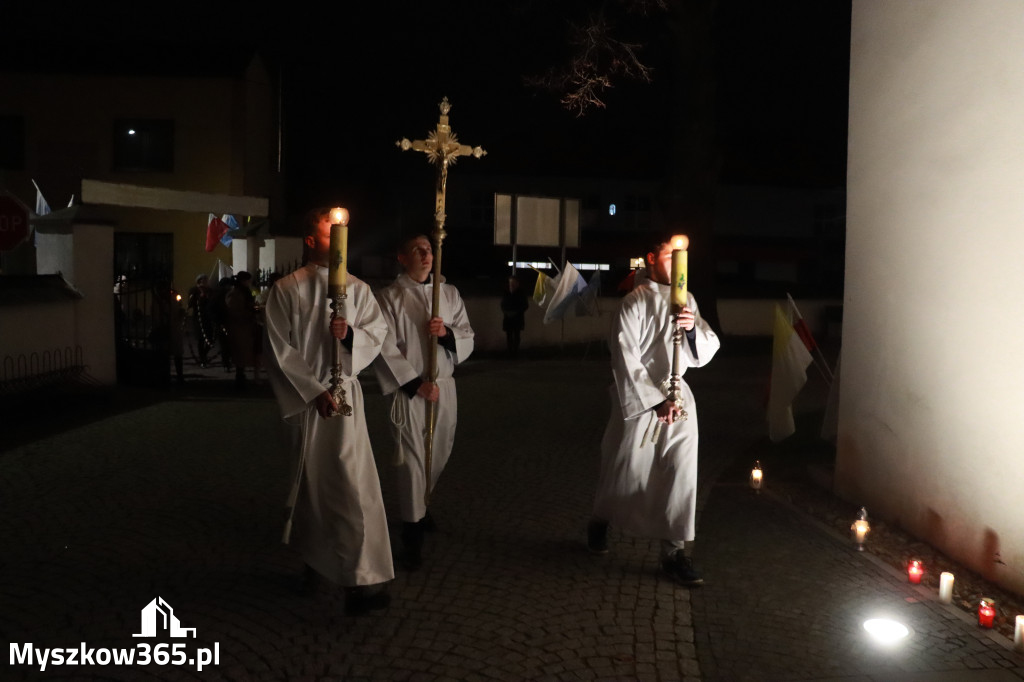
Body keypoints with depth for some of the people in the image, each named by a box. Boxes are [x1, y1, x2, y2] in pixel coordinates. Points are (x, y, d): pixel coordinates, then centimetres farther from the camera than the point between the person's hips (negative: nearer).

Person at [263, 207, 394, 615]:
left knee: (351, 479, -2)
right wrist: (314, 391, -10)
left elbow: (379, 332, 4)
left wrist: (351, 333, -18)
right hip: (302, 396, -1)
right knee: (310, 479, 9)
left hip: (344, 392, 2)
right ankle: (314, 557, 28)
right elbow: (279, 349, -4)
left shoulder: (357, 288, 7)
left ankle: (359, 580, 4)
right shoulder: (286, 289, -2)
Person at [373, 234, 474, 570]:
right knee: (412, 459, -6)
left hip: (444, 386, 5)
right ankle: (412, 531, 5)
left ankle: (418, 503, 42)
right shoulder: (390, 297, -5)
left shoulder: (449, 293, 8)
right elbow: (386, 348, -10)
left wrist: (447, 333, -14)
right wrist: (416, 384, -15)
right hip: (409, 388, -5)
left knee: (438, 454, 16)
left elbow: (468, 340, 8)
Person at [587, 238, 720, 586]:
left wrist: (694, 328, -16)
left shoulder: (687, 301, 8)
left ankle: (674, 550, 5)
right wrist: (656, 400, -17)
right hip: (637, 397, -4)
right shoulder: (635, 300, -10)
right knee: (625, 468, 8)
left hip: (677, 396, 5)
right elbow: (625, 357, -14)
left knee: (682, 468, -3)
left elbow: (708, 350, 6)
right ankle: (600, 522, 36)